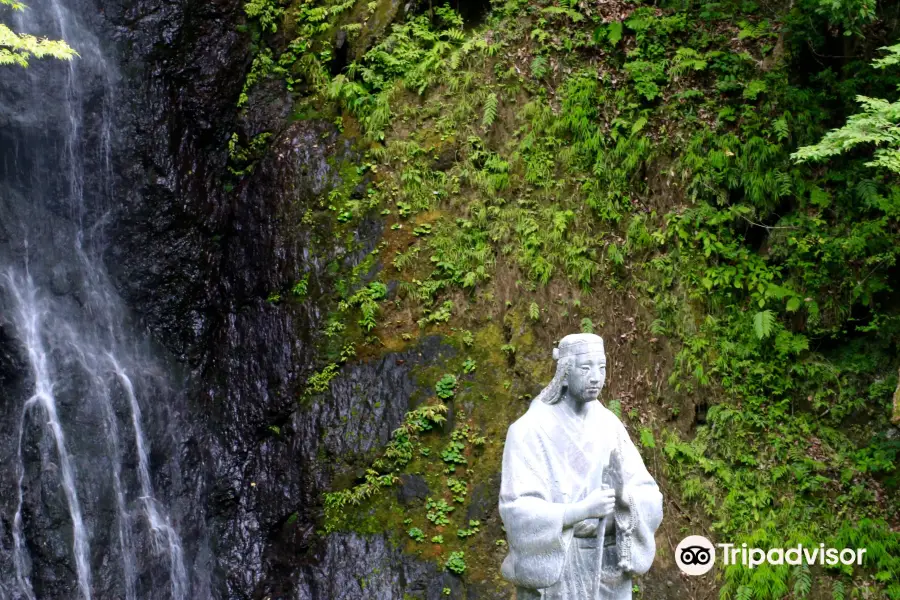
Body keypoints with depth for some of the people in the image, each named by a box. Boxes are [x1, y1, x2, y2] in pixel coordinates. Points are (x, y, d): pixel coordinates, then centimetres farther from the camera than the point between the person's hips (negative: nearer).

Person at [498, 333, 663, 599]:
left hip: (607, 572, 5)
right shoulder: (529, 430, -12)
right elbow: (518, 512, -18)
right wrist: (584, 510, -27)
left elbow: (648, 499, 0)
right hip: (551, 570, -5)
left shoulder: (609, 425, 5)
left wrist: (622, 491, -23)